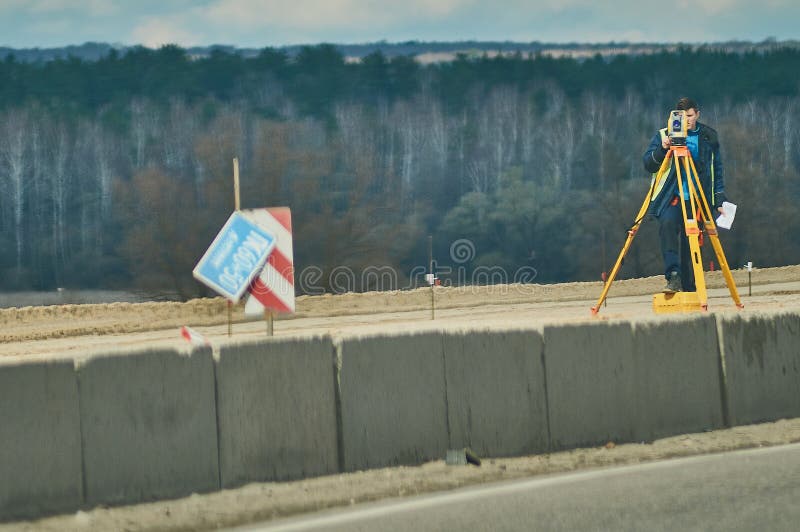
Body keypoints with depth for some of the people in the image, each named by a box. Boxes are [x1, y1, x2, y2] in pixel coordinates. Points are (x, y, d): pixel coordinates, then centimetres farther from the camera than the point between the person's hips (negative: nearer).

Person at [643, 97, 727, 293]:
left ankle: (689, 289, 9)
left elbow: (717, 170, 14)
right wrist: (662, 149, -19)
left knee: (690, 244, 0)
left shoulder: (708, 137, 9)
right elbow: (648, 164, -1)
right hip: (671, 197, -2)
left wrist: (719, 200, 9)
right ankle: (673, 276, -33)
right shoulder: (664, 135, 2)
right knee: (667, 223, -30)